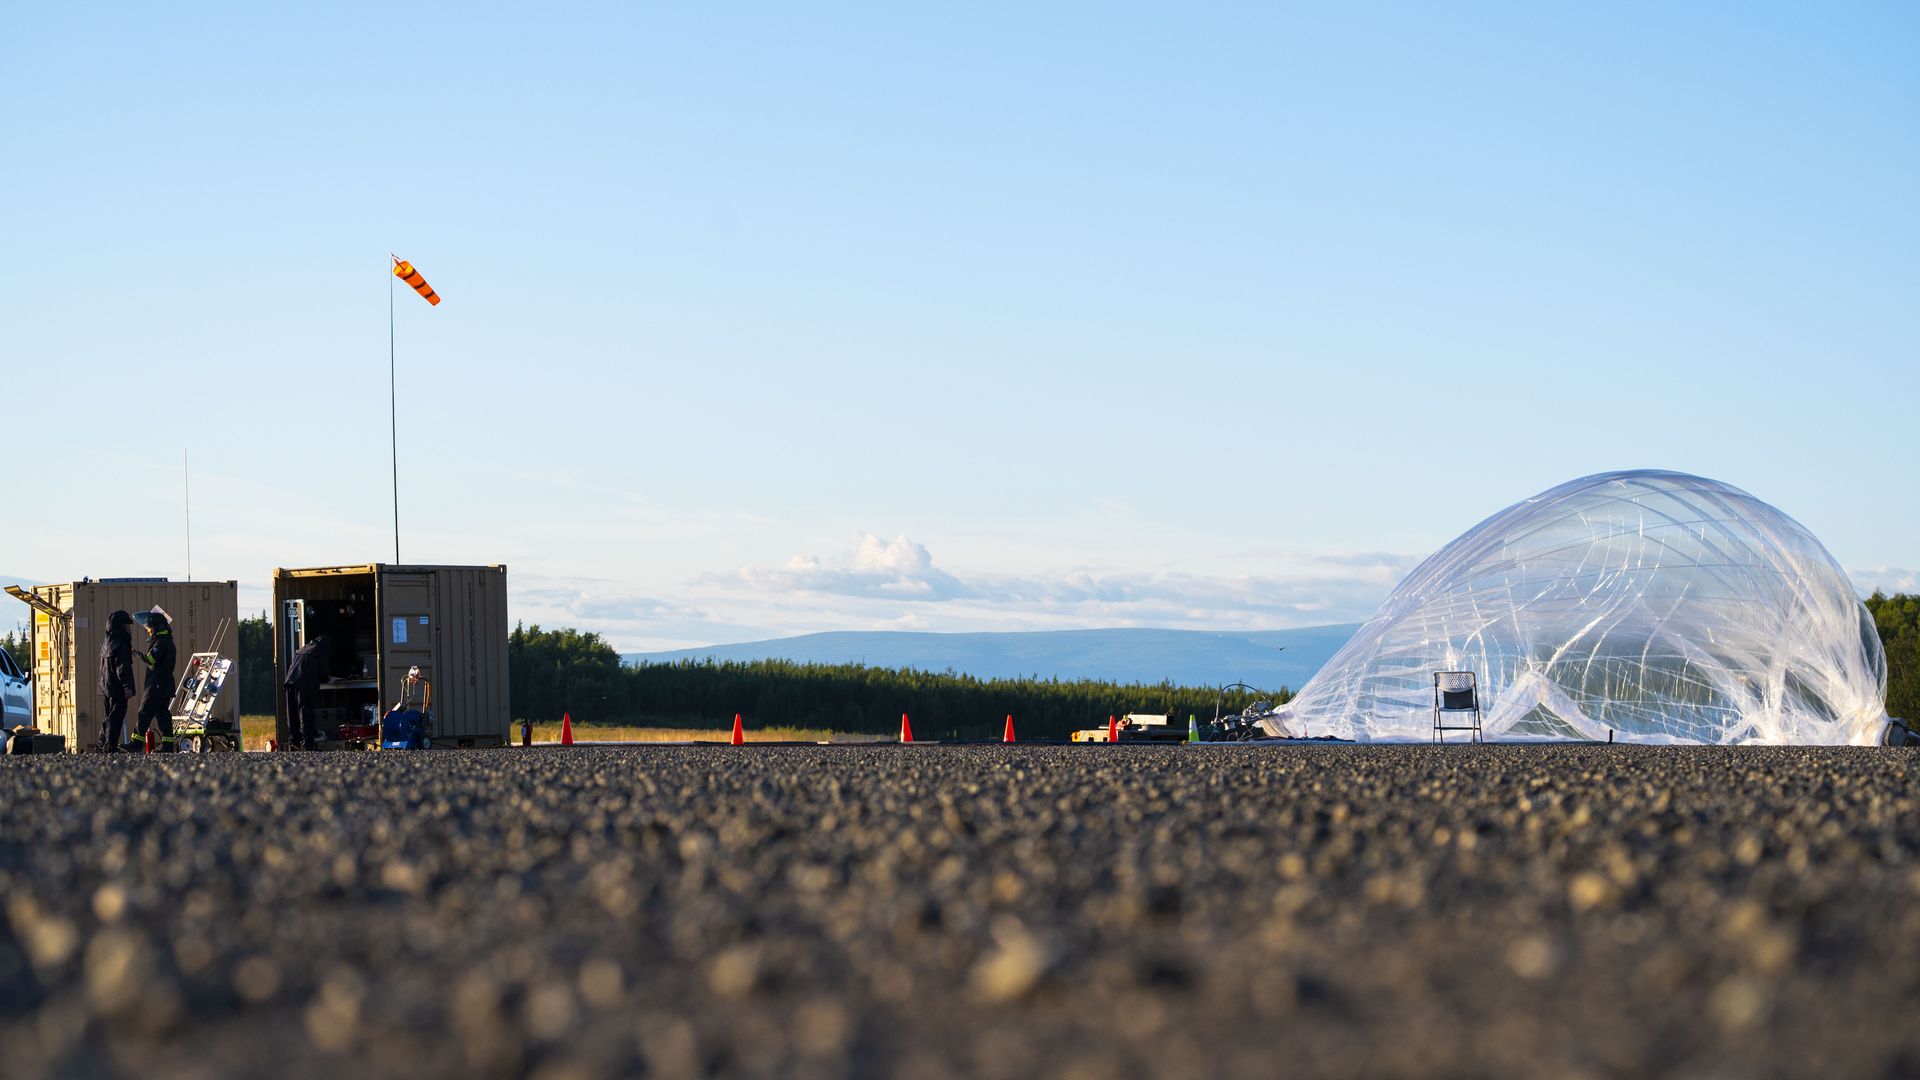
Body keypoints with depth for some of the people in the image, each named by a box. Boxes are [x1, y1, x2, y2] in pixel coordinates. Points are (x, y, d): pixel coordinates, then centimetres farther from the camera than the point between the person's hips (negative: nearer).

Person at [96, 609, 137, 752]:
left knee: (110, 715, 18)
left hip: (106, 685, 10)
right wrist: (128, 687, -21)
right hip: (117, 687, -10)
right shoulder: (118, 644, -16)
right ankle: (111, 746, -7)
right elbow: (122, 667, -20)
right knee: (116, 715, -6)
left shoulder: (105, 641, 14)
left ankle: (103, 743, 22)